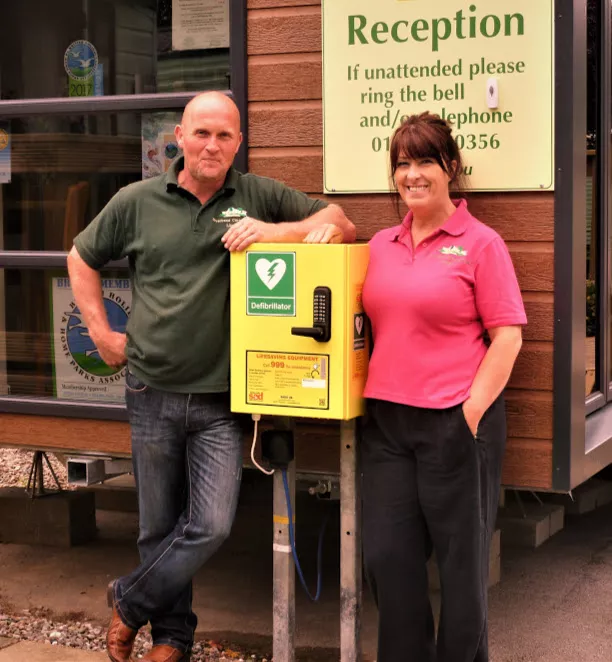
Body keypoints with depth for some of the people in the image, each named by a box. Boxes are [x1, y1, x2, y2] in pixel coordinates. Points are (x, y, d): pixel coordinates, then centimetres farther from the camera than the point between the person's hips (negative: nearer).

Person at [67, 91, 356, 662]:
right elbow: (81, 258, 16)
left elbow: (341, 224, 0)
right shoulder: (138, 201, 3)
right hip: (153, 394, 1)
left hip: (220, 399, 0)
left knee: (210, 526, -7)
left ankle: (129, 603, 17)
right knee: (159, 526, 10)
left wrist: (274, 230, -17)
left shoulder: (258, 196, 1)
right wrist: (101, 333, 8)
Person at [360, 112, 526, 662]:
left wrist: (474, 409, -13)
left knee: (461, 557, 8)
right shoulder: (381, 245, 12)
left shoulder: (480, 243, -4)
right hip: (387, 420, 5)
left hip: (455, 423, -5)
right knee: (387, 555, 8)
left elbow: (507, 336, -8)